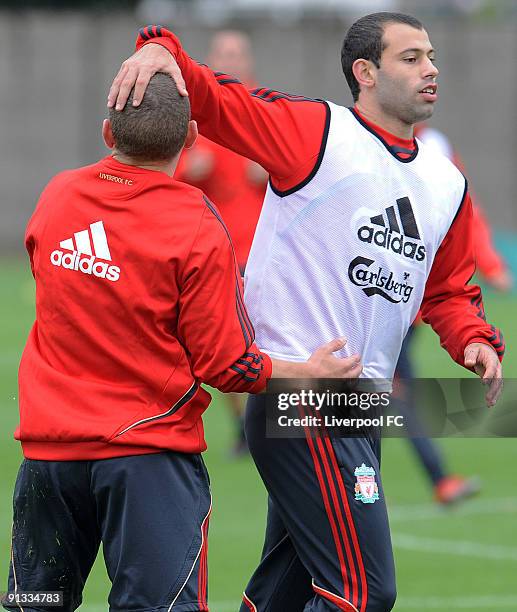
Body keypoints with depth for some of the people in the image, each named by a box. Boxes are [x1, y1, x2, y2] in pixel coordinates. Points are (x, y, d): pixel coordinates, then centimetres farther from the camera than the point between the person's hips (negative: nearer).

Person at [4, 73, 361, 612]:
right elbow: (223, 364, -9)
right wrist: (308, 371, 4)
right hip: (149, 449, -5)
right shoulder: (198, 229, -12)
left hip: (49, 446, 5)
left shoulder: (56, 196, 2)